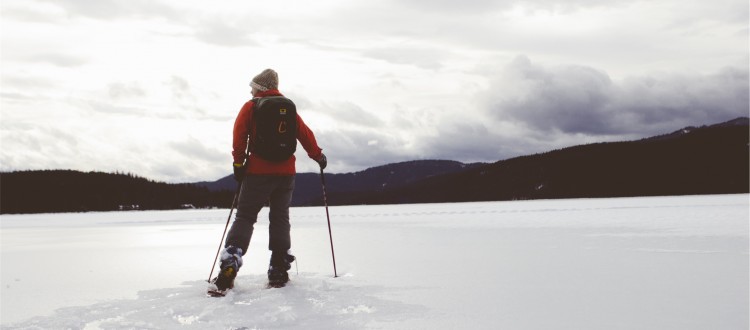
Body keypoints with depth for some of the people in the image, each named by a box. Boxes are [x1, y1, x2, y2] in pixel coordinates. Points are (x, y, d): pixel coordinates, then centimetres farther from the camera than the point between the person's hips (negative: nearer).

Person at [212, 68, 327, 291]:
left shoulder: (251, 107, 1)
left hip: (258, 172, -3)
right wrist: (318, 156, 24)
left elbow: (239, 135, -7)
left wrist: (238, 163, -2)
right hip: (286, 172, 3)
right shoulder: (289, 107, 10)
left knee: (244, 217, 1)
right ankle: (278, 271, 7)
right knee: (280, 218, 10)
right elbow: (305, 134, 12)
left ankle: (230, 263, -16)